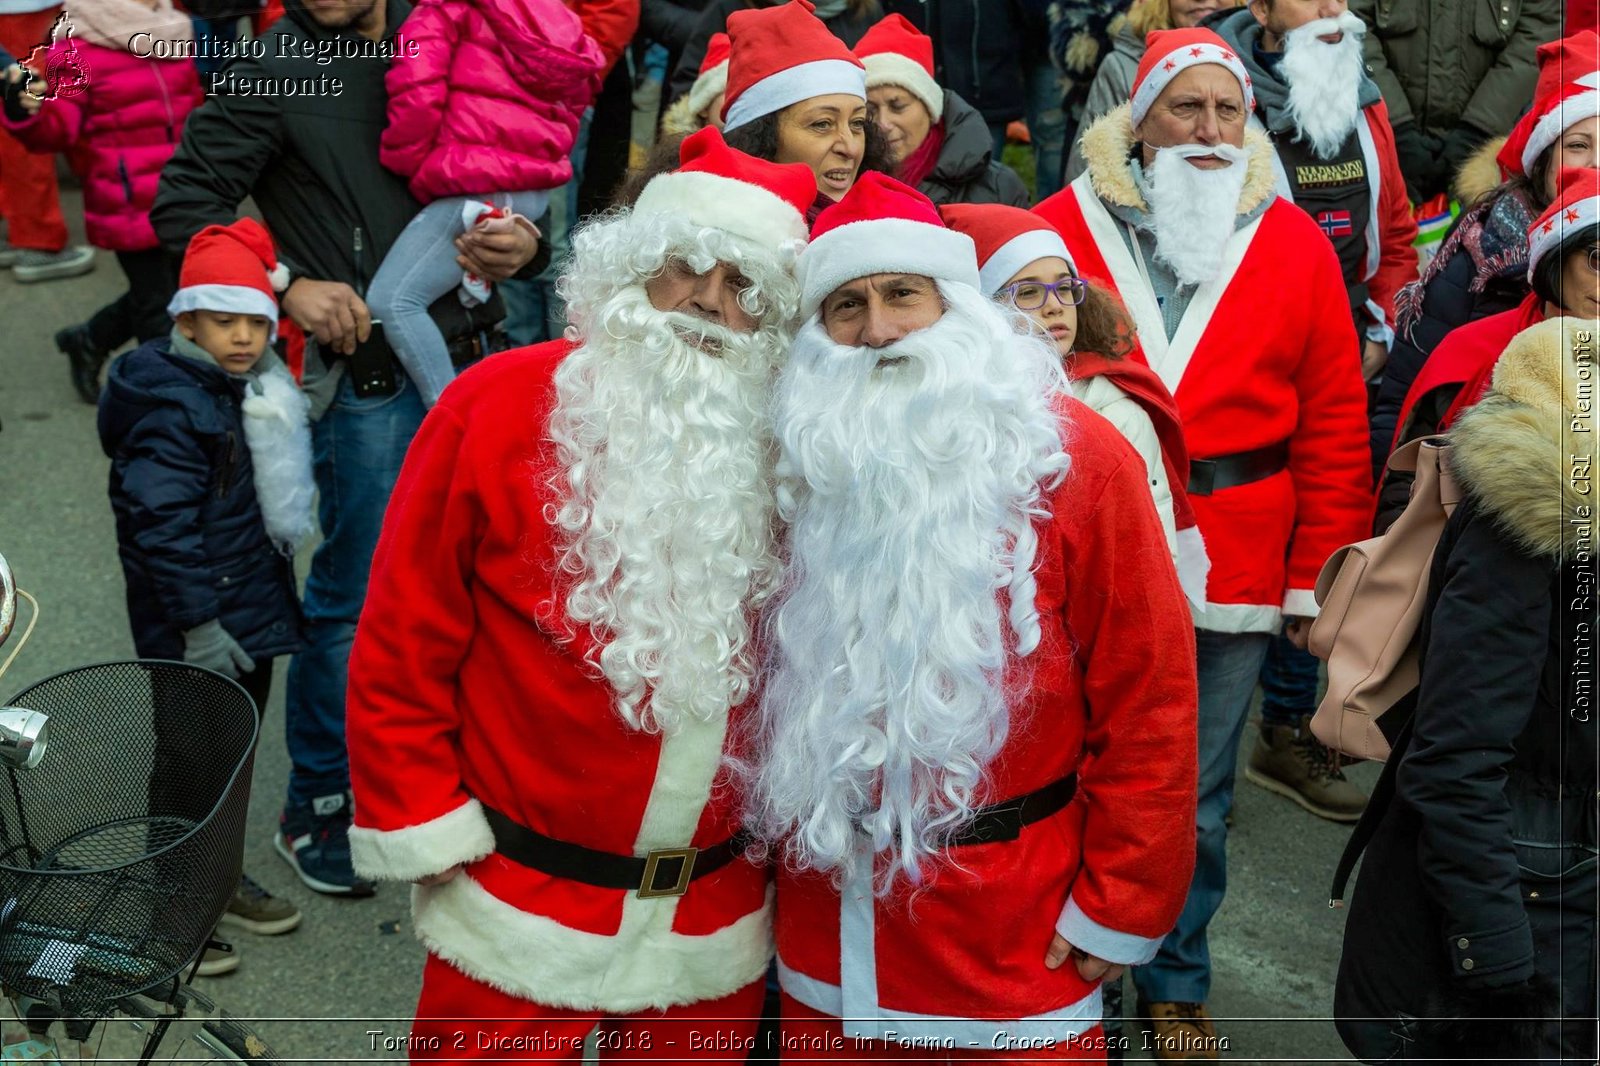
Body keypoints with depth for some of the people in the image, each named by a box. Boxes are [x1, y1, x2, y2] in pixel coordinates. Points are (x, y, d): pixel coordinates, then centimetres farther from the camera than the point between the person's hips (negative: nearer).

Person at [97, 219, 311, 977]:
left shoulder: (254, 388, 7)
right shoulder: (170, 409, -22)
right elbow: (162, 525, -25)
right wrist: (199, 623, -23)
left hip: (252, 607, 9)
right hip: (195, 625, -9)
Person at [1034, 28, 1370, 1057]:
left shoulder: (1294, 244, 3)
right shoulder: (1062, 227, -1)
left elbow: (1334, 423, 4)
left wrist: (1317, 576, 1)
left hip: (1233, 577, 1)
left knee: (1197, 797, 13)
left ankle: (1175, 982, 34)